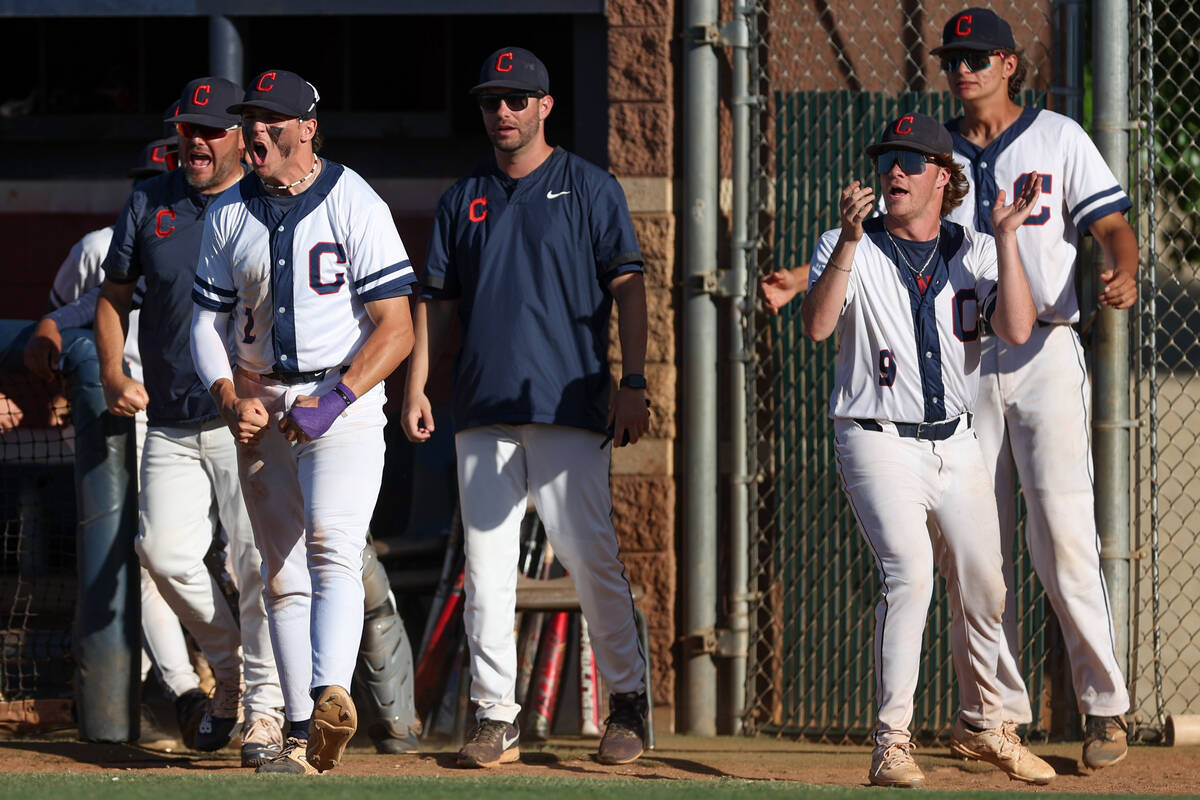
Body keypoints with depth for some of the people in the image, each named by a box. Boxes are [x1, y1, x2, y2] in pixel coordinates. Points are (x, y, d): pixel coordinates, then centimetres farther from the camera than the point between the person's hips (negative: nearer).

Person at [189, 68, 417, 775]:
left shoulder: (355, 206, -7)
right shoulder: (229, 215, 9)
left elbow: (397, 328, -11)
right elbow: (208, 321, 12)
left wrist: (333, 402, -20)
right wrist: (233, 399, -6)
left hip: (346, 404, -5)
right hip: (263, 408, 5)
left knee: (332, 545, -24)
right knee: (283, 575, 5)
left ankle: (331, 695, -41)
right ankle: (305, 737, 8)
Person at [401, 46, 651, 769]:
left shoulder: (590, 188, 5)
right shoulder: (463, 200, 17)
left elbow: (628, 287, -1)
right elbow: (436, 300, 18)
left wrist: (633, 384, -10)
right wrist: (417, 386, 6)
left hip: (568, 408, -4)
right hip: (484, 411, 4)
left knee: (590, 556, -9)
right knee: (487, 564, 0)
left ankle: (629, 700, 3)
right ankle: (496, 716, 2)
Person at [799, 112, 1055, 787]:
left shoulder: (975, 253, 5)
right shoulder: (847, 249, -3)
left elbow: (1017, 329, -11)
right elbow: (817, 325, -21)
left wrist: (1006, 235, -16)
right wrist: (851, 239, -30)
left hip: (956, 445, 4)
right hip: (879, 445, -4)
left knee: (984, 593, 6)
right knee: (909, 574, -22)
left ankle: (986, 726, 29)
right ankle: (893, 742, -19)